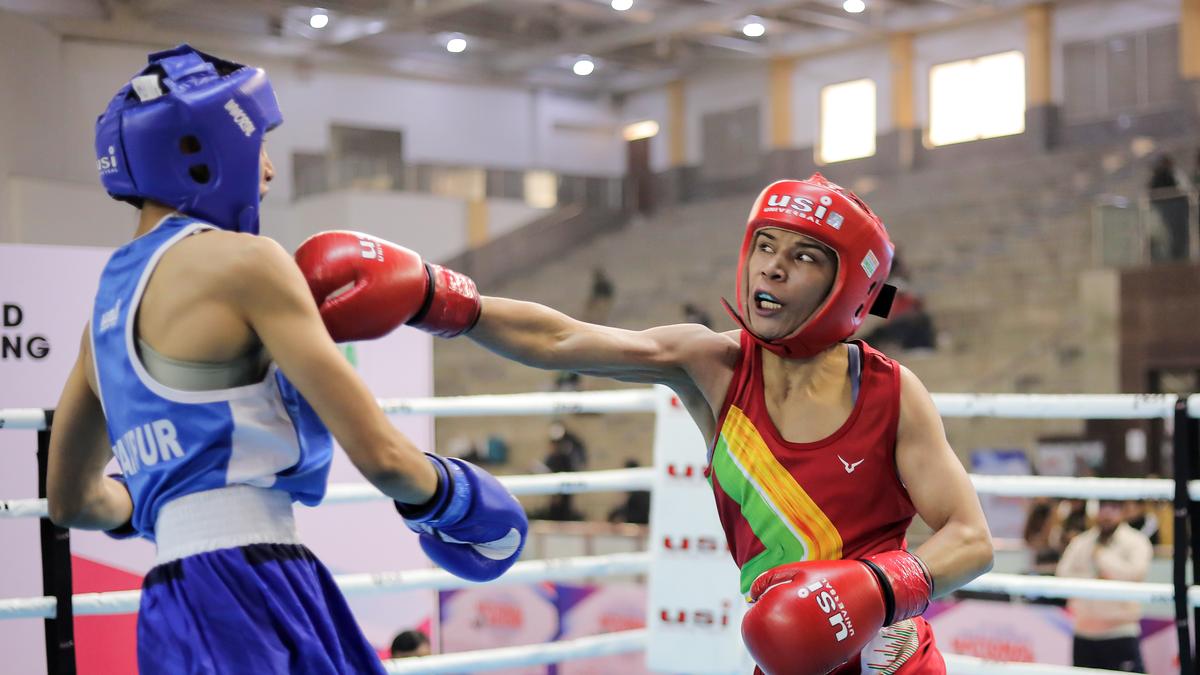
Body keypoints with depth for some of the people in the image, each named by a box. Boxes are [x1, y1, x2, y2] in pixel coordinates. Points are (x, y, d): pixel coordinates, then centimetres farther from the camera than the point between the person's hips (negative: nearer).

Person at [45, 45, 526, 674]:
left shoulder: (111, 297, 18)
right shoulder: (242, 260, -7)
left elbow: (72, 500, 30)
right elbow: (379, 454, -11)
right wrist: (463, 499, 9)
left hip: (178, 604, 9)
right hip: (247, 601, -9)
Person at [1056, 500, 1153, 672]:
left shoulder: (1136, 542, -3)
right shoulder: (1081, 542, 9)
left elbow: (1136, 573, -19)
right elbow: (1064, 573, 0)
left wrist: (1102, 555, -11)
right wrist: (1092, 580, -13)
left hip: (1120, 633, -5)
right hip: (1084, 632, 5)